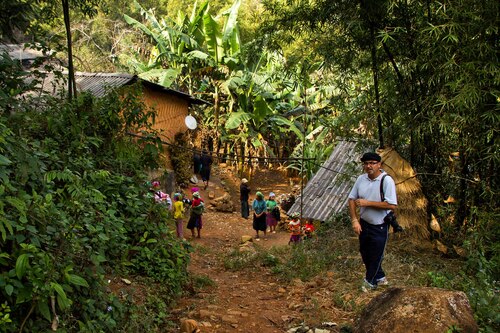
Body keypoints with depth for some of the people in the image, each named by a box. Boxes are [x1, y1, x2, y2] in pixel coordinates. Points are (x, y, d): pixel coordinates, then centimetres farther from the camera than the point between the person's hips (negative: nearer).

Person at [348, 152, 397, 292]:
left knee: (376, 256, 9)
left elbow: (391, 205, -27)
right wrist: (354, 220, -8)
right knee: (365, 254, 19)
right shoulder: (361, 179, -4)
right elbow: (352, 199, 2)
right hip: (364, 223, 6)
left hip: (379, 226, -6)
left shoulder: (387, 180, -21)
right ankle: (380, 277, 41)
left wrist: (367, 203, -25)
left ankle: (370, 281, 31)